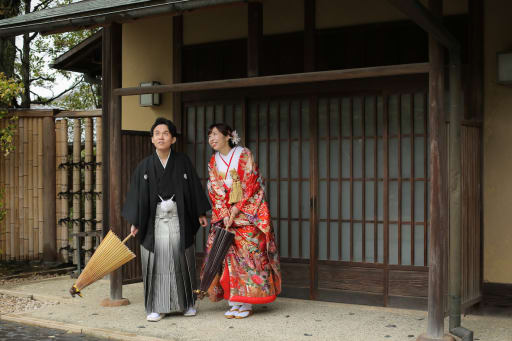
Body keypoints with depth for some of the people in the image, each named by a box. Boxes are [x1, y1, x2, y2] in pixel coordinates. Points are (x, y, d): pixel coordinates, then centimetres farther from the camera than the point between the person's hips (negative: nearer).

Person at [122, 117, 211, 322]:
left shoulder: (182, 162, 1)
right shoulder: (145, 166, 2)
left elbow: (194, 188, 6)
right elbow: (137, 193, 3)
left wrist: (201, 214, 4)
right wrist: (135, 223, -1)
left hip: (178, 220, 0)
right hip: (154, 221, 0)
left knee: (182, 261, 5)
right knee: (156, 262, 0)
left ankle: (188, 303, 19)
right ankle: (156, 307, 8)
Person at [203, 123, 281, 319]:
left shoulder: (244, 155, -3)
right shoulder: (213, 163, 10)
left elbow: (252, 185, -8)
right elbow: (214, 192, 6)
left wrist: (236, 209, -12)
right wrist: (225, 215, -7)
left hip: (247, 213, -4)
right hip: (224, 214, 4)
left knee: (248, 253, -6)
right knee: (228, 255, -1)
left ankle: (247, 304, -1)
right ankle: (234, 303, 5)